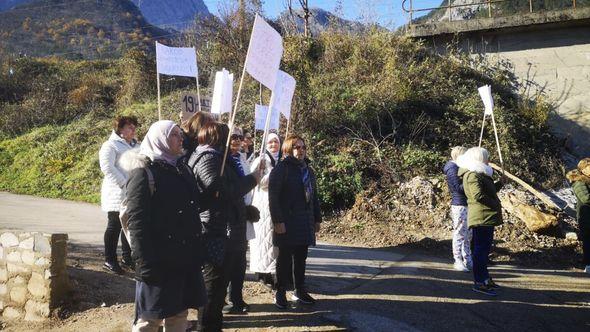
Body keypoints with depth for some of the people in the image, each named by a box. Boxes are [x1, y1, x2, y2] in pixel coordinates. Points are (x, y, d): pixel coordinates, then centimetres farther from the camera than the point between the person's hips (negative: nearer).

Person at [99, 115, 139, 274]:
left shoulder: (136, 146, 17)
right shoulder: (110, 146, -6)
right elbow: (107, 167, -17)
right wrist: (125, 183, -21)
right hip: (117, 195, -7)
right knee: (114, 226, 0)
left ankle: (127, 257, 24)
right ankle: (109, 260, 9)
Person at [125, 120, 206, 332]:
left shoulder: (184, 170, 14)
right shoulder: (144, 173, -8)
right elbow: (136, 222, -14)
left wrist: (197, 254, 13)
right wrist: (146, 264, -20)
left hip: (186, 260, 7)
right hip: (159, 262, -7)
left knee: (179, 314, 14)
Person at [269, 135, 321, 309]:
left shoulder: (308, 170, 16)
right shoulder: (281, 169, -7)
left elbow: (314, 196, 20)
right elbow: (273, 196, -13)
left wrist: (317, 219, 16)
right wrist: (278, 220, -18)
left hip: (305, 222, 6)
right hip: (287, 222, -6)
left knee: (301, 257, 11)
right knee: (285, 257, 2)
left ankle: (300, 291, 22)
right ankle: (280, 293, 12)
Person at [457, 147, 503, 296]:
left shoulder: (478, 174, 20)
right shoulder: (472, 175, -15)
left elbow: (488, 191, 28)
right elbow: (478, 196, -25)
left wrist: (499, 184, 16)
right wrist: (495, 204, -16)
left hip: (486, 218, 11)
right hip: (482, 217, -11)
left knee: (484, 248, 18)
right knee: (481, 249, -8)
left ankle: (485, 278, 29)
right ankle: (479, 283, -4)